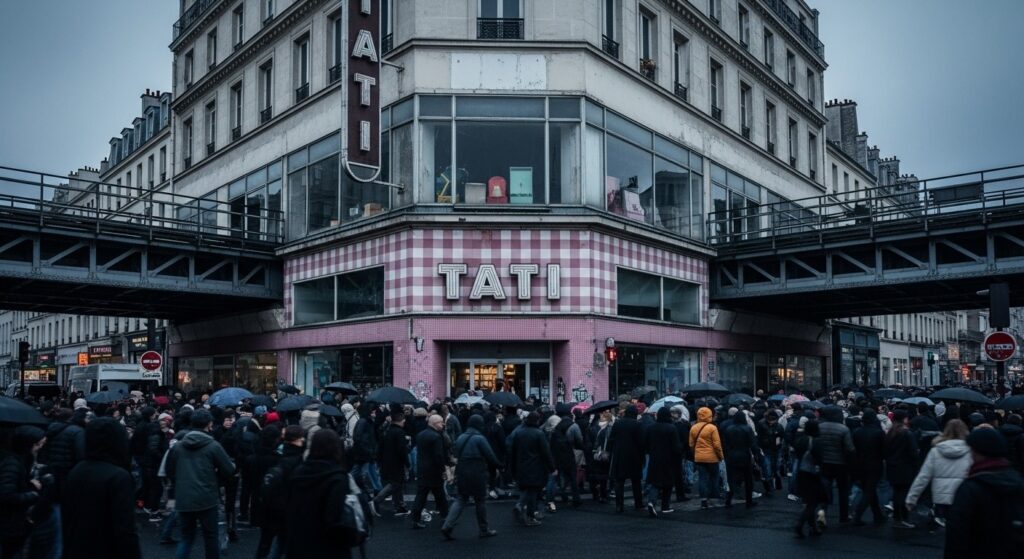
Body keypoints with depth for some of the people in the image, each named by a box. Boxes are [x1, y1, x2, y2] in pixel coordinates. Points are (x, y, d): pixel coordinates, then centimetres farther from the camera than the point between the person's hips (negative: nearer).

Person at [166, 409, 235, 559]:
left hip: (183, 500, 4)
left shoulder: (178, 446, 2)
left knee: (186, 538, 14)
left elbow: (170, 471, 12)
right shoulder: (213, 446, -10)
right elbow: (229, 470, -7)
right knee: (210, 537, 11)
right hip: (206, 499, -4)